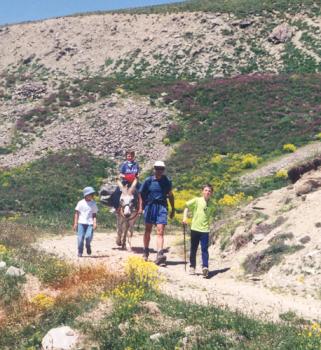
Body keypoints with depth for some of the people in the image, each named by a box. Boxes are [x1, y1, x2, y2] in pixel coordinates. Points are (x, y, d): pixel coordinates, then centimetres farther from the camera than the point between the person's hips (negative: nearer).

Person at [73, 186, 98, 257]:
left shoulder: (93, 204, 9)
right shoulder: (81, 203, 3)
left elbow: (94, 215, 11)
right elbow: (76, 213, 6)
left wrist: (95, 223, -3)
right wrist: (75, 223, 1)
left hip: (90, 223, 1)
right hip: (81, 223, -1)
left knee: (89, 237, -16)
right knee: (80, 238, -4)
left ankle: (88, 246, 16)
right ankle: (80, 252, 13)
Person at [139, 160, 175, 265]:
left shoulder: (167, 181, 4)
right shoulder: (148, 180, -1)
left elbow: (170, 195, 15)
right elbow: (141, 193, 5)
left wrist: (173, 209, 17)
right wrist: (141, 207, -2)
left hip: (162, 206, 0)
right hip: (150, 206, 0)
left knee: (160, 231, -13)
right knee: (148, 230, 12)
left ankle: (159, 254, -22)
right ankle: (146, 252, 29)